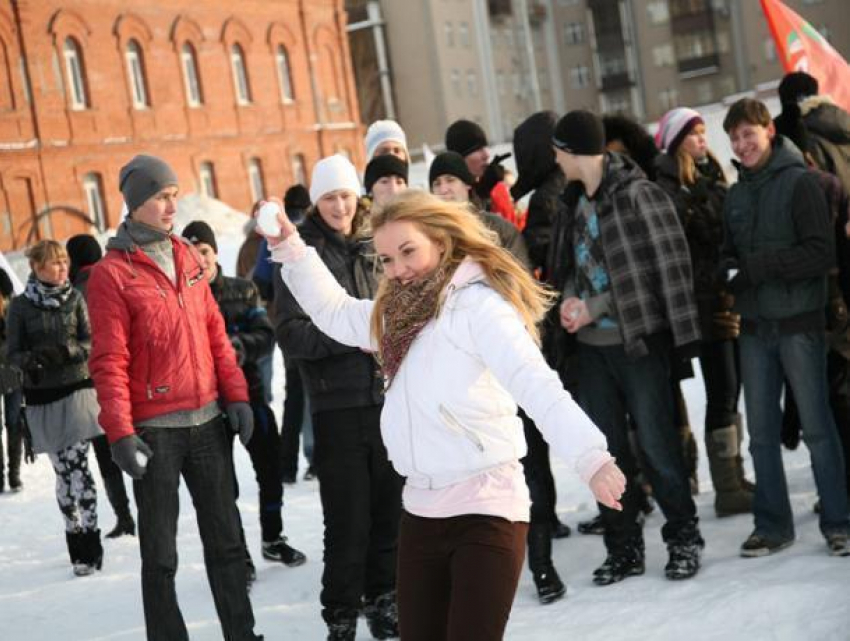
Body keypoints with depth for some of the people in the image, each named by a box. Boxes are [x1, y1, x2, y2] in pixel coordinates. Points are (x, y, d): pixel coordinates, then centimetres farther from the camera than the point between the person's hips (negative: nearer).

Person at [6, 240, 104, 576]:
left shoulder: (74, 298, 3)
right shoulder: (20, 306, 1)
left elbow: (92, 343, 1)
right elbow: (13, 352, 3)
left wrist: (65, 352, -18)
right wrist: (31, 360, -19)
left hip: (77, 389, -1)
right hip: (42, 397, 1)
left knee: (77, 466, -11)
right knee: (63, 472, 5)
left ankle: (88, 543, -8)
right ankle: (77, 541, 15)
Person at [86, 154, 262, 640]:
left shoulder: (187, 257, 9)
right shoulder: (112, 273, -8)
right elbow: (110, 362, -11)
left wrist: (236, 395, 5)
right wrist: (120, 433, -17)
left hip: (208, 420, 5)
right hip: (155, 430, -5)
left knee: (226, 539, 11)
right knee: (161, 553, 3)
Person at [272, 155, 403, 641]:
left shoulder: (374, 248, 8)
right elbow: (291, 334, -8)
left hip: (388, 397, 4)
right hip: (338, 405, -3)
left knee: (390, 510, 10)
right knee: (348, 521, -1)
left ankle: (383, 600, 28)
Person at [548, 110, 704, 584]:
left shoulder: (638, 194, -12)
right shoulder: (575, 201, 10)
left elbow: (666, 266, -14)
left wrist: (592, 308, -13)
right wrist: (571, 299, -5)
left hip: (638, 338, -7)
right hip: (592, 344, 7)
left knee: (658, 445, -1)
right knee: (605, 450, 9)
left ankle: (684, 538, 15)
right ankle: (624, 548, 19)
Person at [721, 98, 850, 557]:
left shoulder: (798, 182, -5)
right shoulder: (736, 195, 13)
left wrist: (761, 266, -17)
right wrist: (727, 269, -5)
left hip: (799, 323, -5)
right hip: (755, 328, 6)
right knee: (761, 432, 8)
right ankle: (772, 525, 18)